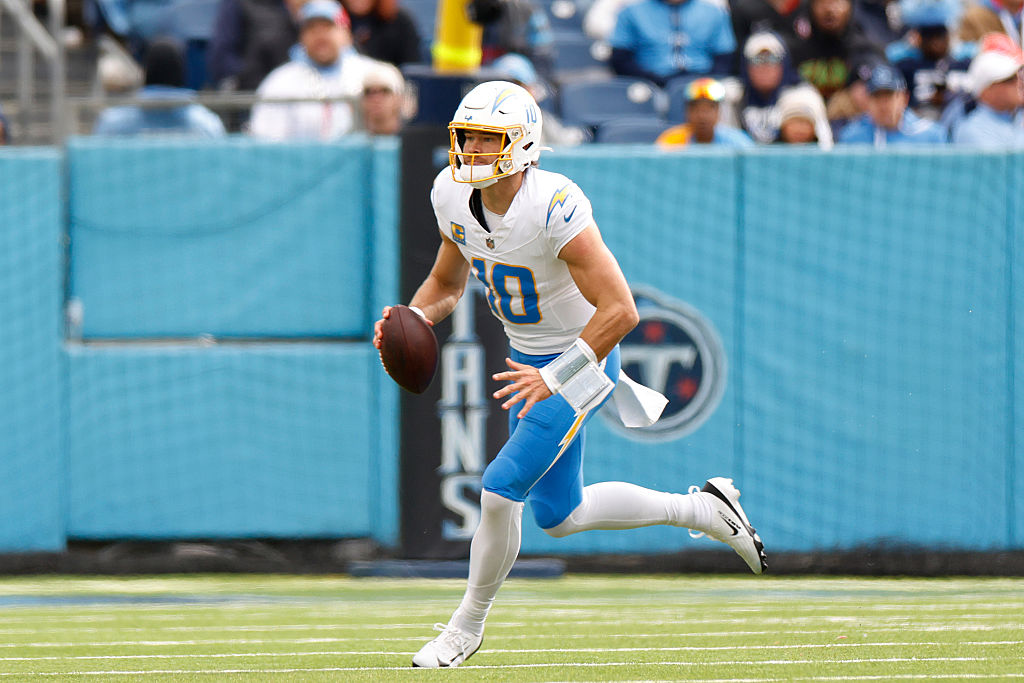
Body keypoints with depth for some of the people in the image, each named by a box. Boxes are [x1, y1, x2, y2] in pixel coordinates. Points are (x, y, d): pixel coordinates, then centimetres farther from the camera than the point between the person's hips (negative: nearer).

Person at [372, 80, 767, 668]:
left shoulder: (555, 208, -30)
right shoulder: (453, 197, -8)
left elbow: (620, 310, -31)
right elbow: (446, 284, 9)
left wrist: (556, 378, -34)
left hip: (583, 360, -8)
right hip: (532, 363, 8)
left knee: (501, 491, -14)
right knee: (560, 516, 16)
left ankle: (468, 625, 7)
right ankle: (701, 510, 34)